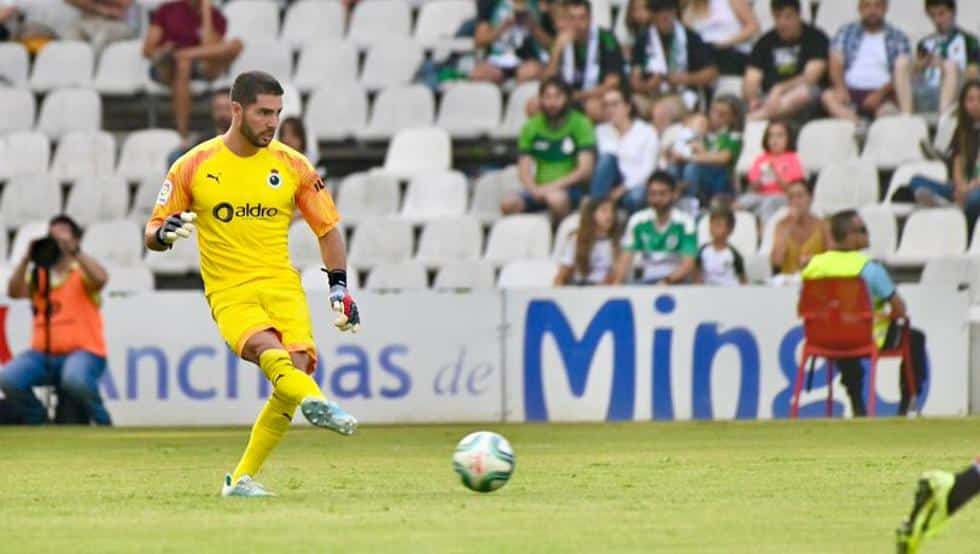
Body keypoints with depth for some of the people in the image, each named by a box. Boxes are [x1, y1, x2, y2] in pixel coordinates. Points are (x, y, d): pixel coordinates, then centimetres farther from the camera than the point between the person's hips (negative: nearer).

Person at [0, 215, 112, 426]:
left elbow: (101, 278, -17)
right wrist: (27, 258, -9)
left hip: (83, 351, -4)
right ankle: (37, 422, 0)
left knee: (75, 379, -39)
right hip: (43, 352, 4)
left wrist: (73, 251, -21)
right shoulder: (39, 276, 17)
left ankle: (102, 422, -11)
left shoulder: (82, 273, 6)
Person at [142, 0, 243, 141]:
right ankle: (182, 137, -46)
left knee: (236, 44, -22)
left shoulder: (215, 17, 10)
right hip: (165, 68, -1)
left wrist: (206, 12, -6)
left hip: (202, 68, 1)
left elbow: (209, 47, -9)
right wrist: (162, 52, -17)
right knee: (182, 65, -39)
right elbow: (147, 50, 5)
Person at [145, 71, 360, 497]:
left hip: (282, 286, 2)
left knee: (297, 366, -17)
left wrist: (339, 286, 3)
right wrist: (164, 233, -17)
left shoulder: (291, 165, 6)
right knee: (269, 350, -32)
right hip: (229, 293, -2)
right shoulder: (194, 166, 2)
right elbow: (153, 233, 7)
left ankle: (242, 479, -4)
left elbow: (328, 229, 14)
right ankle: (316, 402, -63)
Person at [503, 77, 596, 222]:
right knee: (508, 203, -28)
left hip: (570, 188, -3)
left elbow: (585, 169, -8)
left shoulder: (580, 124, 0)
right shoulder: (532, 127, 11)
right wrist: (534, 189, -15)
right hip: (539, 189, 3)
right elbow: (524, 169, 6)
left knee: (556, 198, -39)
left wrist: (554, 186, -18)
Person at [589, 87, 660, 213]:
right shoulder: (602, 131, 12)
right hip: (615, 184, 4)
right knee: (608, 157, -28)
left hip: (638, 183, -4)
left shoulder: (646, 132, 0)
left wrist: (624, 188, -20)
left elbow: (648, 168, -8)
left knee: (634, 198, -40)